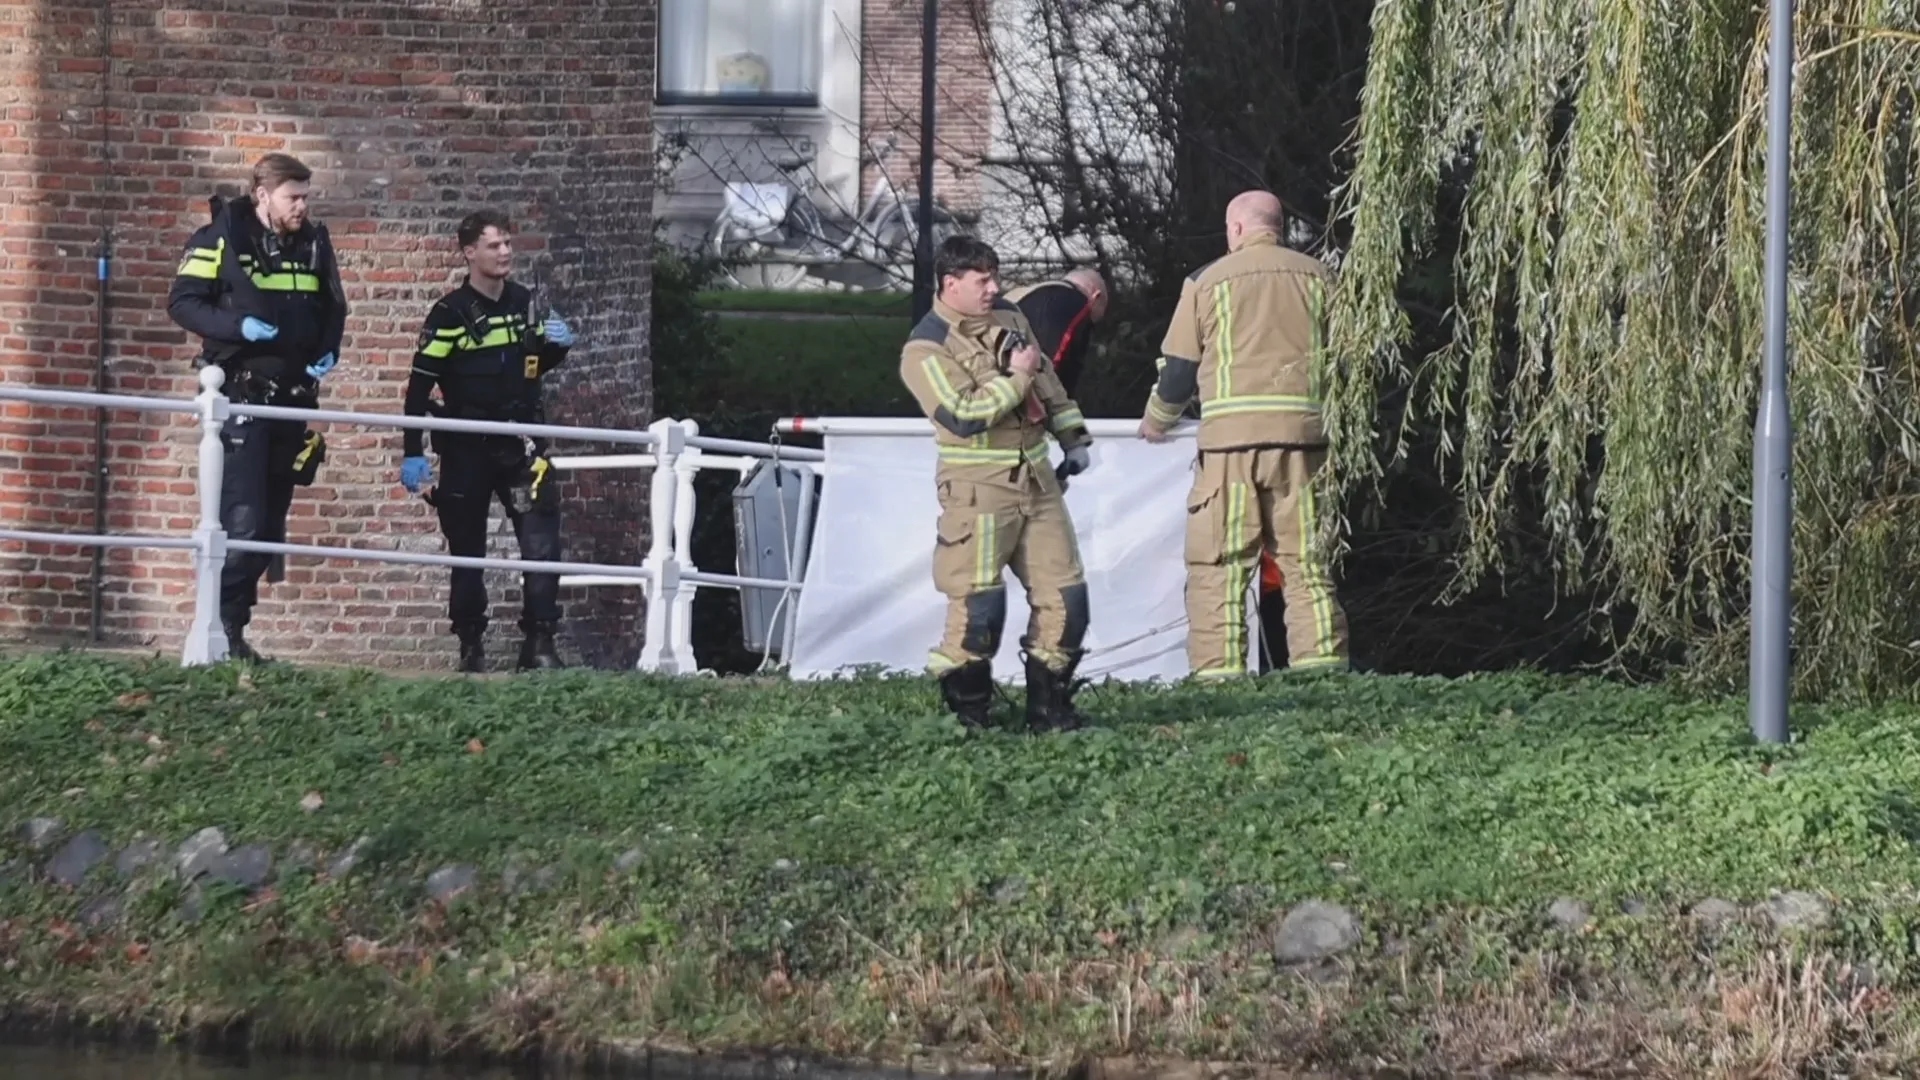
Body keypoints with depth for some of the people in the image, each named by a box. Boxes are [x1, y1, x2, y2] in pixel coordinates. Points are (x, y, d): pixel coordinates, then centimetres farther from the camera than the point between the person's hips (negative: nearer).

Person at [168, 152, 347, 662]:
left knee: (270, 525, 7)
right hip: (240, 394, -6)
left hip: (292, 395, 6)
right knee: (242, 520, -15)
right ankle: (222, 629, -11)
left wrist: (328, 351, 1)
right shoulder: (222, 238, -7)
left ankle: (231, 622, 13)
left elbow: (333, 307, 20)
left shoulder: (314, 241, 9)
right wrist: (239, 326, -22)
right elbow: (182, 302, -9)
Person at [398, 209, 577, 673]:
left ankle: (539, 643, -5)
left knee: (542, 543, -9)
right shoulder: (451, 313, -8)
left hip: (520, 443, 3)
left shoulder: (525, 303, 6)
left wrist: (557, 346, -2)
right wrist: (412, 453, -14)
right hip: (466, 450, -3)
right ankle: (470, 647, 15)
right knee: (467, 552, 5)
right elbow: (420, 384, -9)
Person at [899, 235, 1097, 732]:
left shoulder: (1009, 317, 12)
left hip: (1036, 479, 7)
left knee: (1065, 595, 4)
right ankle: (967, 710, 3)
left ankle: (1048, 705, 14)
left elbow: (1046, 379, 25)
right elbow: (964, 414, -23)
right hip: (979, 489, -7)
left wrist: (1073, 437, 19)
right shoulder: (926, 350, -11)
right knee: (978, 606, -11)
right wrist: (1015, 379, -13)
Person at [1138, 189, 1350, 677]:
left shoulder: (1208, 281, 5)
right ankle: (1323, 665, -1)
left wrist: (1156, 419, 27)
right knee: (1306, 562, 5)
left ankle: (1220, 674, -7)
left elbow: (1179, 367, 8)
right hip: (1303, 433, 2)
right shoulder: (1318, 278, 10)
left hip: (1232, 436, -2)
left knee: (1218, 565, 0)